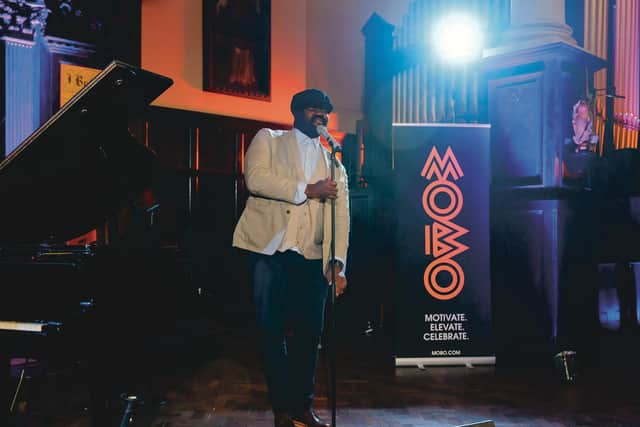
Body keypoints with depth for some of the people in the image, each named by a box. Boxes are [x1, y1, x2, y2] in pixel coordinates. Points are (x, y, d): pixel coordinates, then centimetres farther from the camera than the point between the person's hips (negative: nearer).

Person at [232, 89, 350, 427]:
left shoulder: (333, 163, 16)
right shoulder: (268, 140, 9)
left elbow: (340, 214, 5)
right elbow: (255, 178, -11)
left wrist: (337, 262, -7)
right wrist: (307, 190, -13)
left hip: (311, 256, 3)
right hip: (268, 248, -3)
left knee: (308, 333, 5)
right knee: (272, 331, 1)